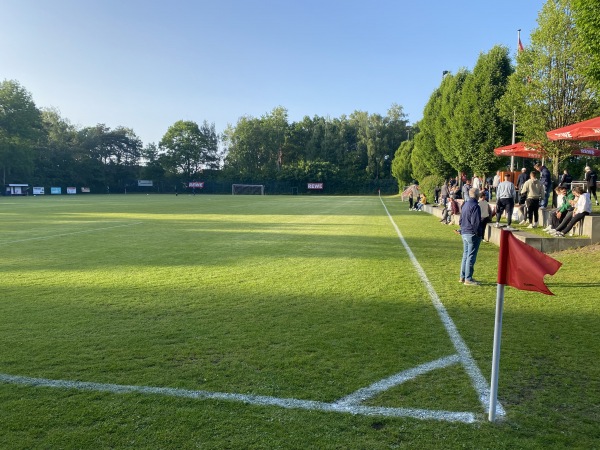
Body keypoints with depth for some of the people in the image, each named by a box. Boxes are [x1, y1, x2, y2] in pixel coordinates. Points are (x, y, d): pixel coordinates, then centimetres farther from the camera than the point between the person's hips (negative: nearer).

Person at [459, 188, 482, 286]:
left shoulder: (465, 205, 11)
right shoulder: (475, 206, -17)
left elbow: (460, 220, 17)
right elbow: (476, 223, -19)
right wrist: (478, 234, -10)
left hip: (464, 233, 9)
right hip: (472, 234, -9)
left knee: (465, 255, 16)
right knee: (471, 257, -3)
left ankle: (463, 277, 22)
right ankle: (468, 279, 1)